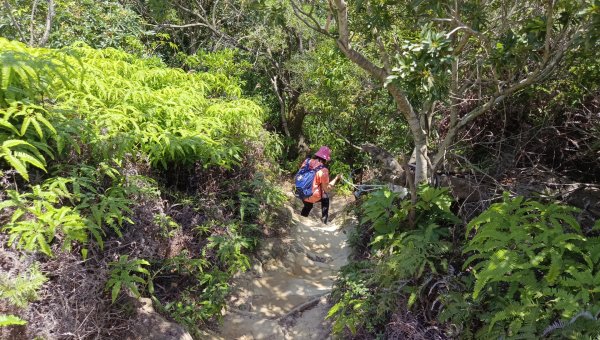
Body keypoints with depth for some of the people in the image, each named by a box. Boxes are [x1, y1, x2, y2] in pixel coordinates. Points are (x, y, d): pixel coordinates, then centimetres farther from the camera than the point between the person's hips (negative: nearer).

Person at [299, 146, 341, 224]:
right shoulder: (323, 170, -19)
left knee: (308, 206, 37)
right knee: (325, 197, 28)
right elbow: (326, 189, -12)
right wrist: (336, 178, -2)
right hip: (312, 197, -5)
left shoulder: (306, 161, -4)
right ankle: (324, 220, 29)